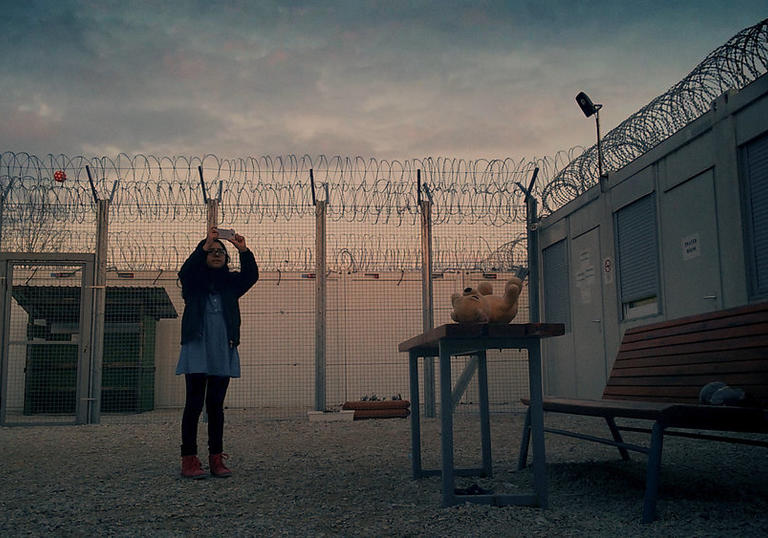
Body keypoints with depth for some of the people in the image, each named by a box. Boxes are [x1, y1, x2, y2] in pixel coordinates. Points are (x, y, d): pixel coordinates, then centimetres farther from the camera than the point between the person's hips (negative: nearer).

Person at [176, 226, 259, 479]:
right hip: (197, 348, -3)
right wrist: (205, 246, -24)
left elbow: (251, 276, -2)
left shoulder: (230, 282, 14)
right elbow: (185, 271, -14)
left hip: (223, 351, 3)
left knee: (216, 405, 6)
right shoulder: (194, 281, 8)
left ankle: (216, 458, 8)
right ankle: (189, 460, -4)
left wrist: (243, 250, -17)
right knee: (194, 403, -5)